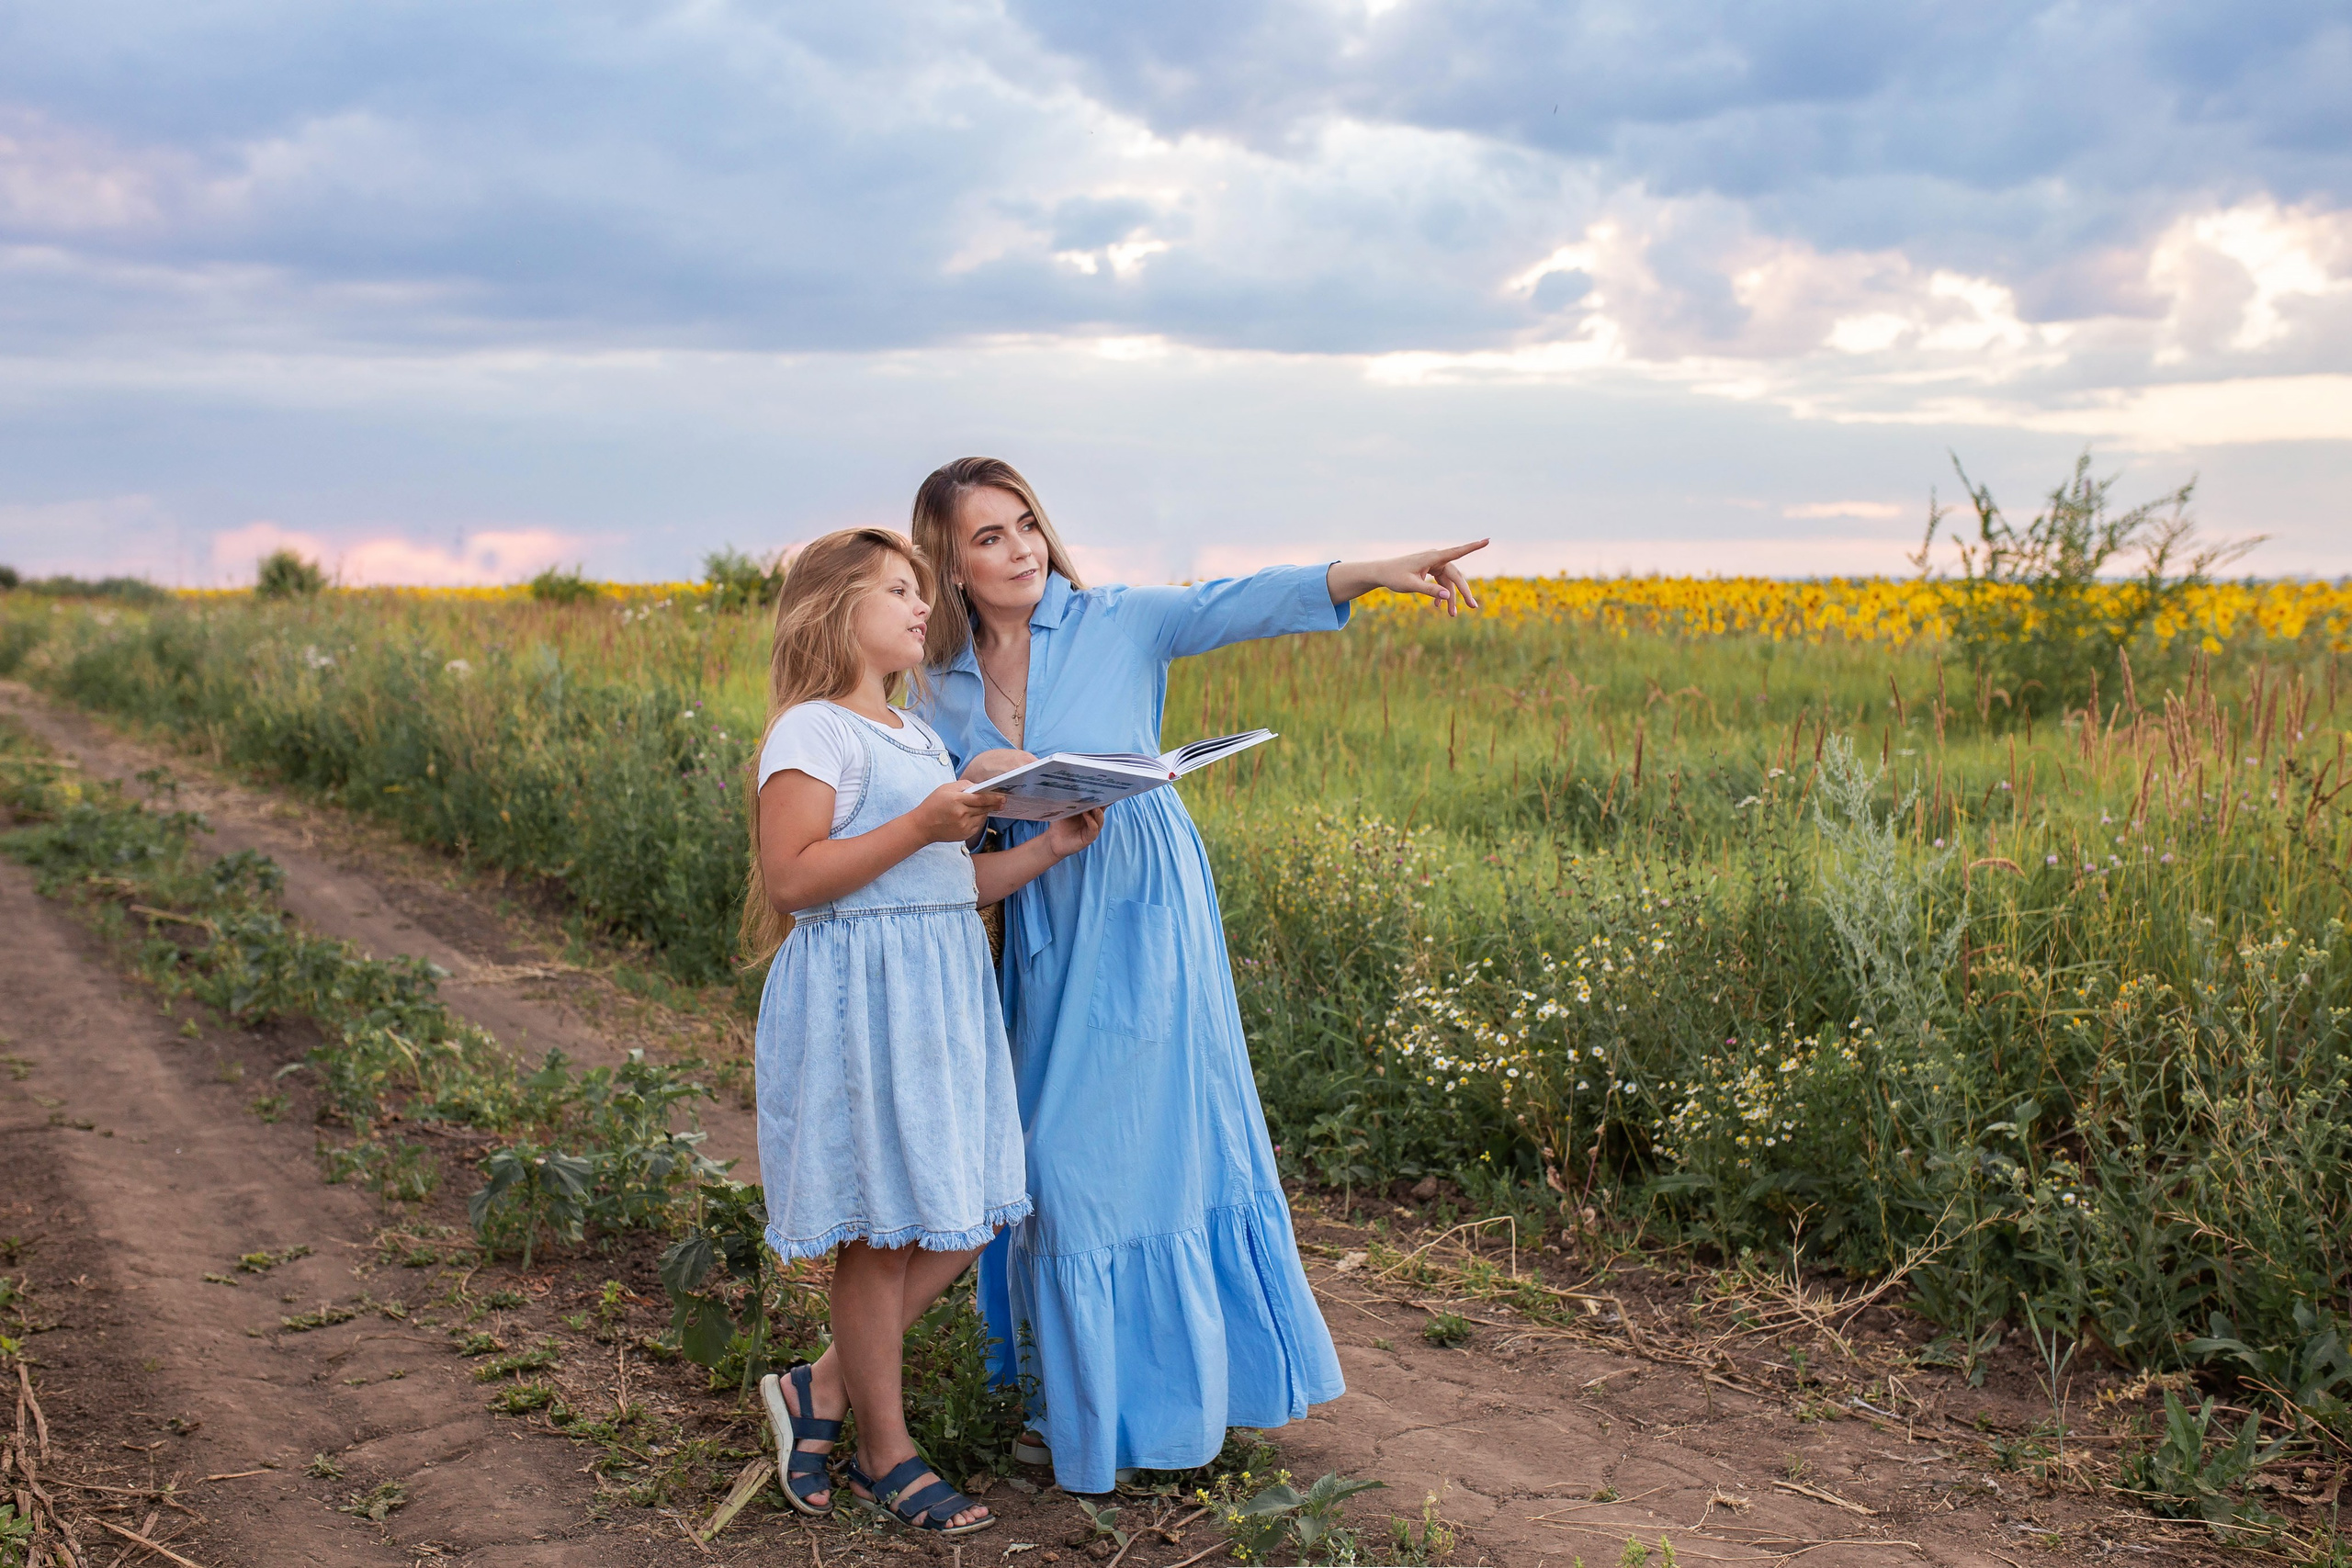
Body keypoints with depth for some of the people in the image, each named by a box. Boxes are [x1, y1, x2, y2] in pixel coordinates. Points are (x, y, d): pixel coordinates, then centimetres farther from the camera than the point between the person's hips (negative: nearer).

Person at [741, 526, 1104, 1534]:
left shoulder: (919, 737, 18)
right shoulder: (814, 731, -9)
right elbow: (792, 878, -19)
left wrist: (1048, 849, 5)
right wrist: (921, 826, -23)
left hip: (945, 993, 9)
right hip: (859, 995, -9)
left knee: (956, 1221, 8)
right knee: (882, 1233, 2)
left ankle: (819, 1392, 23)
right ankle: (885, 1452, 18)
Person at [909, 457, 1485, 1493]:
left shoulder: (1118, 623, -5)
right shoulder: (942, 686, 6)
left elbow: (1241, 603, -17)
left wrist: (1375, 573, -30)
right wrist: (970, 784, -17)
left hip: (1140, 915, -4)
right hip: (1035, 935, 4)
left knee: (1142, 1146, 0)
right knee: (1049, 1155, 9)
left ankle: (1151, 1395, 15)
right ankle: (1071, 1394, 25)